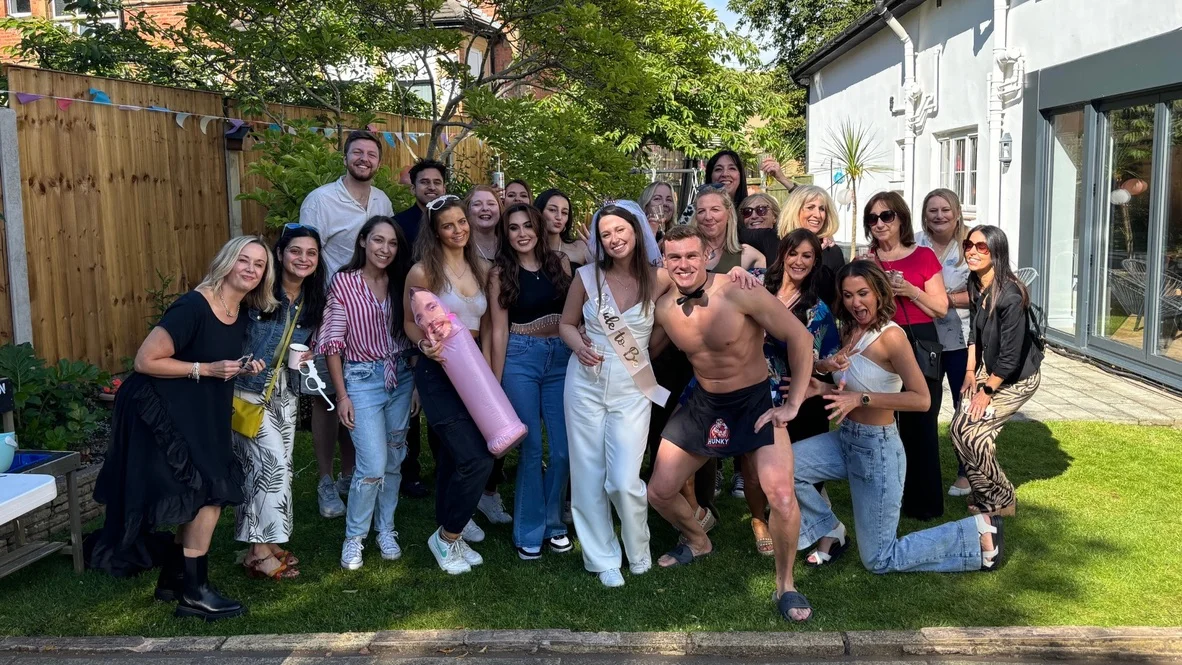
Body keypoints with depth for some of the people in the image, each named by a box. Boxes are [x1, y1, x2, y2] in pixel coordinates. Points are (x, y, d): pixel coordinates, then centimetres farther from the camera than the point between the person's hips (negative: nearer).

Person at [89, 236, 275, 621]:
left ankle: (172, 581, 29)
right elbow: (145, 361, -24)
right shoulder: (193, 307, -23)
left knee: (198, 501, 13)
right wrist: (206, 369, -24)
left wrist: (241, 370, -1)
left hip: (199, 418, 9)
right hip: (165, 414, -9)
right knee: (209, 495, -8)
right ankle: (193, 594, 5)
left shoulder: (239, 318, 4)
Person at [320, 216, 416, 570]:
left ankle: (385, 529, 29)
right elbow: (332, 342, -6)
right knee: (373, 467, -9)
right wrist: (342, 395, -8)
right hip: (362, 379, -4)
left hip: (400, 376, 4)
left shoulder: (400, 283, 4)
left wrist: (418, 382, 4)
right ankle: (354, 536, 12)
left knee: (394, 461, 12)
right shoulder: (344, 282, -7)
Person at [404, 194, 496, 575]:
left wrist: (486, 369, 5)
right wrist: (424, 345, -20)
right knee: (476, 458, -13)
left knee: (453, 453, 18)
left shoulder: (479, 268, 7)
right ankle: (447, 536, 6)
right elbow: (409, 323, -1)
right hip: (438, 372, -6)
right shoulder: (423, 271, -10)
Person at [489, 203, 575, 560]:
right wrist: (496, 385, -2)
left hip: (561, 358, 2)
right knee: (531, 448, 1)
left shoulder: (560, 263, 5)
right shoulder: (501, 273, 0)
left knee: (564, 448, 3)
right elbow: (500, 330, -1)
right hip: (521, 360, -2)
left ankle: (553, 523, 22)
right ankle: (529, 531, 16)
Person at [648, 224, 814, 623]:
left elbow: (800, 337, -18)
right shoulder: (663, 308, -9)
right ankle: (697, 541, 40)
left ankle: (786, 585, 4)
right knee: (659, 492, 7)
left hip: (756, 400, -5)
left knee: (782, 497, -22)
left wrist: (793, 403, -17)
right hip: (703, 403, 5)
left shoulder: (739, 293, -23)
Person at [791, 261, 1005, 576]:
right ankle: (830, 532, 12)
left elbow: (921, 399, -24)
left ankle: (978, 532, 14)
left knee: (879, 560, 2)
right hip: (844, 439, 7)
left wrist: (861, 398, -28)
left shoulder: (890, 335, -19)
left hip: (876, 449, -7)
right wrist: (824, 389, -4)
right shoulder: (851, 331, 4)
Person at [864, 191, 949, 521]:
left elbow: (941, 308, 0)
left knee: (920, 425, -2)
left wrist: (909, 291, -15)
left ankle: (925, 502, 10)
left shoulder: (923, 256, 1)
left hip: (918, 345, -2)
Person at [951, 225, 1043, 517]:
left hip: (1017, 377, -7)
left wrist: (987, 390, -15)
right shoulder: (976, 285, -3)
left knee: (967, 430, -11)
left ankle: (1000, 501, 9)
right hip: (988, 369, 8)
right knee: (958, 427, -1)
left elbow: (1011, 356, -25)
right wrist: (971, 372, 7)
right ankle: (985, 494, 18)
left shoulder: (1010, 296, -28)